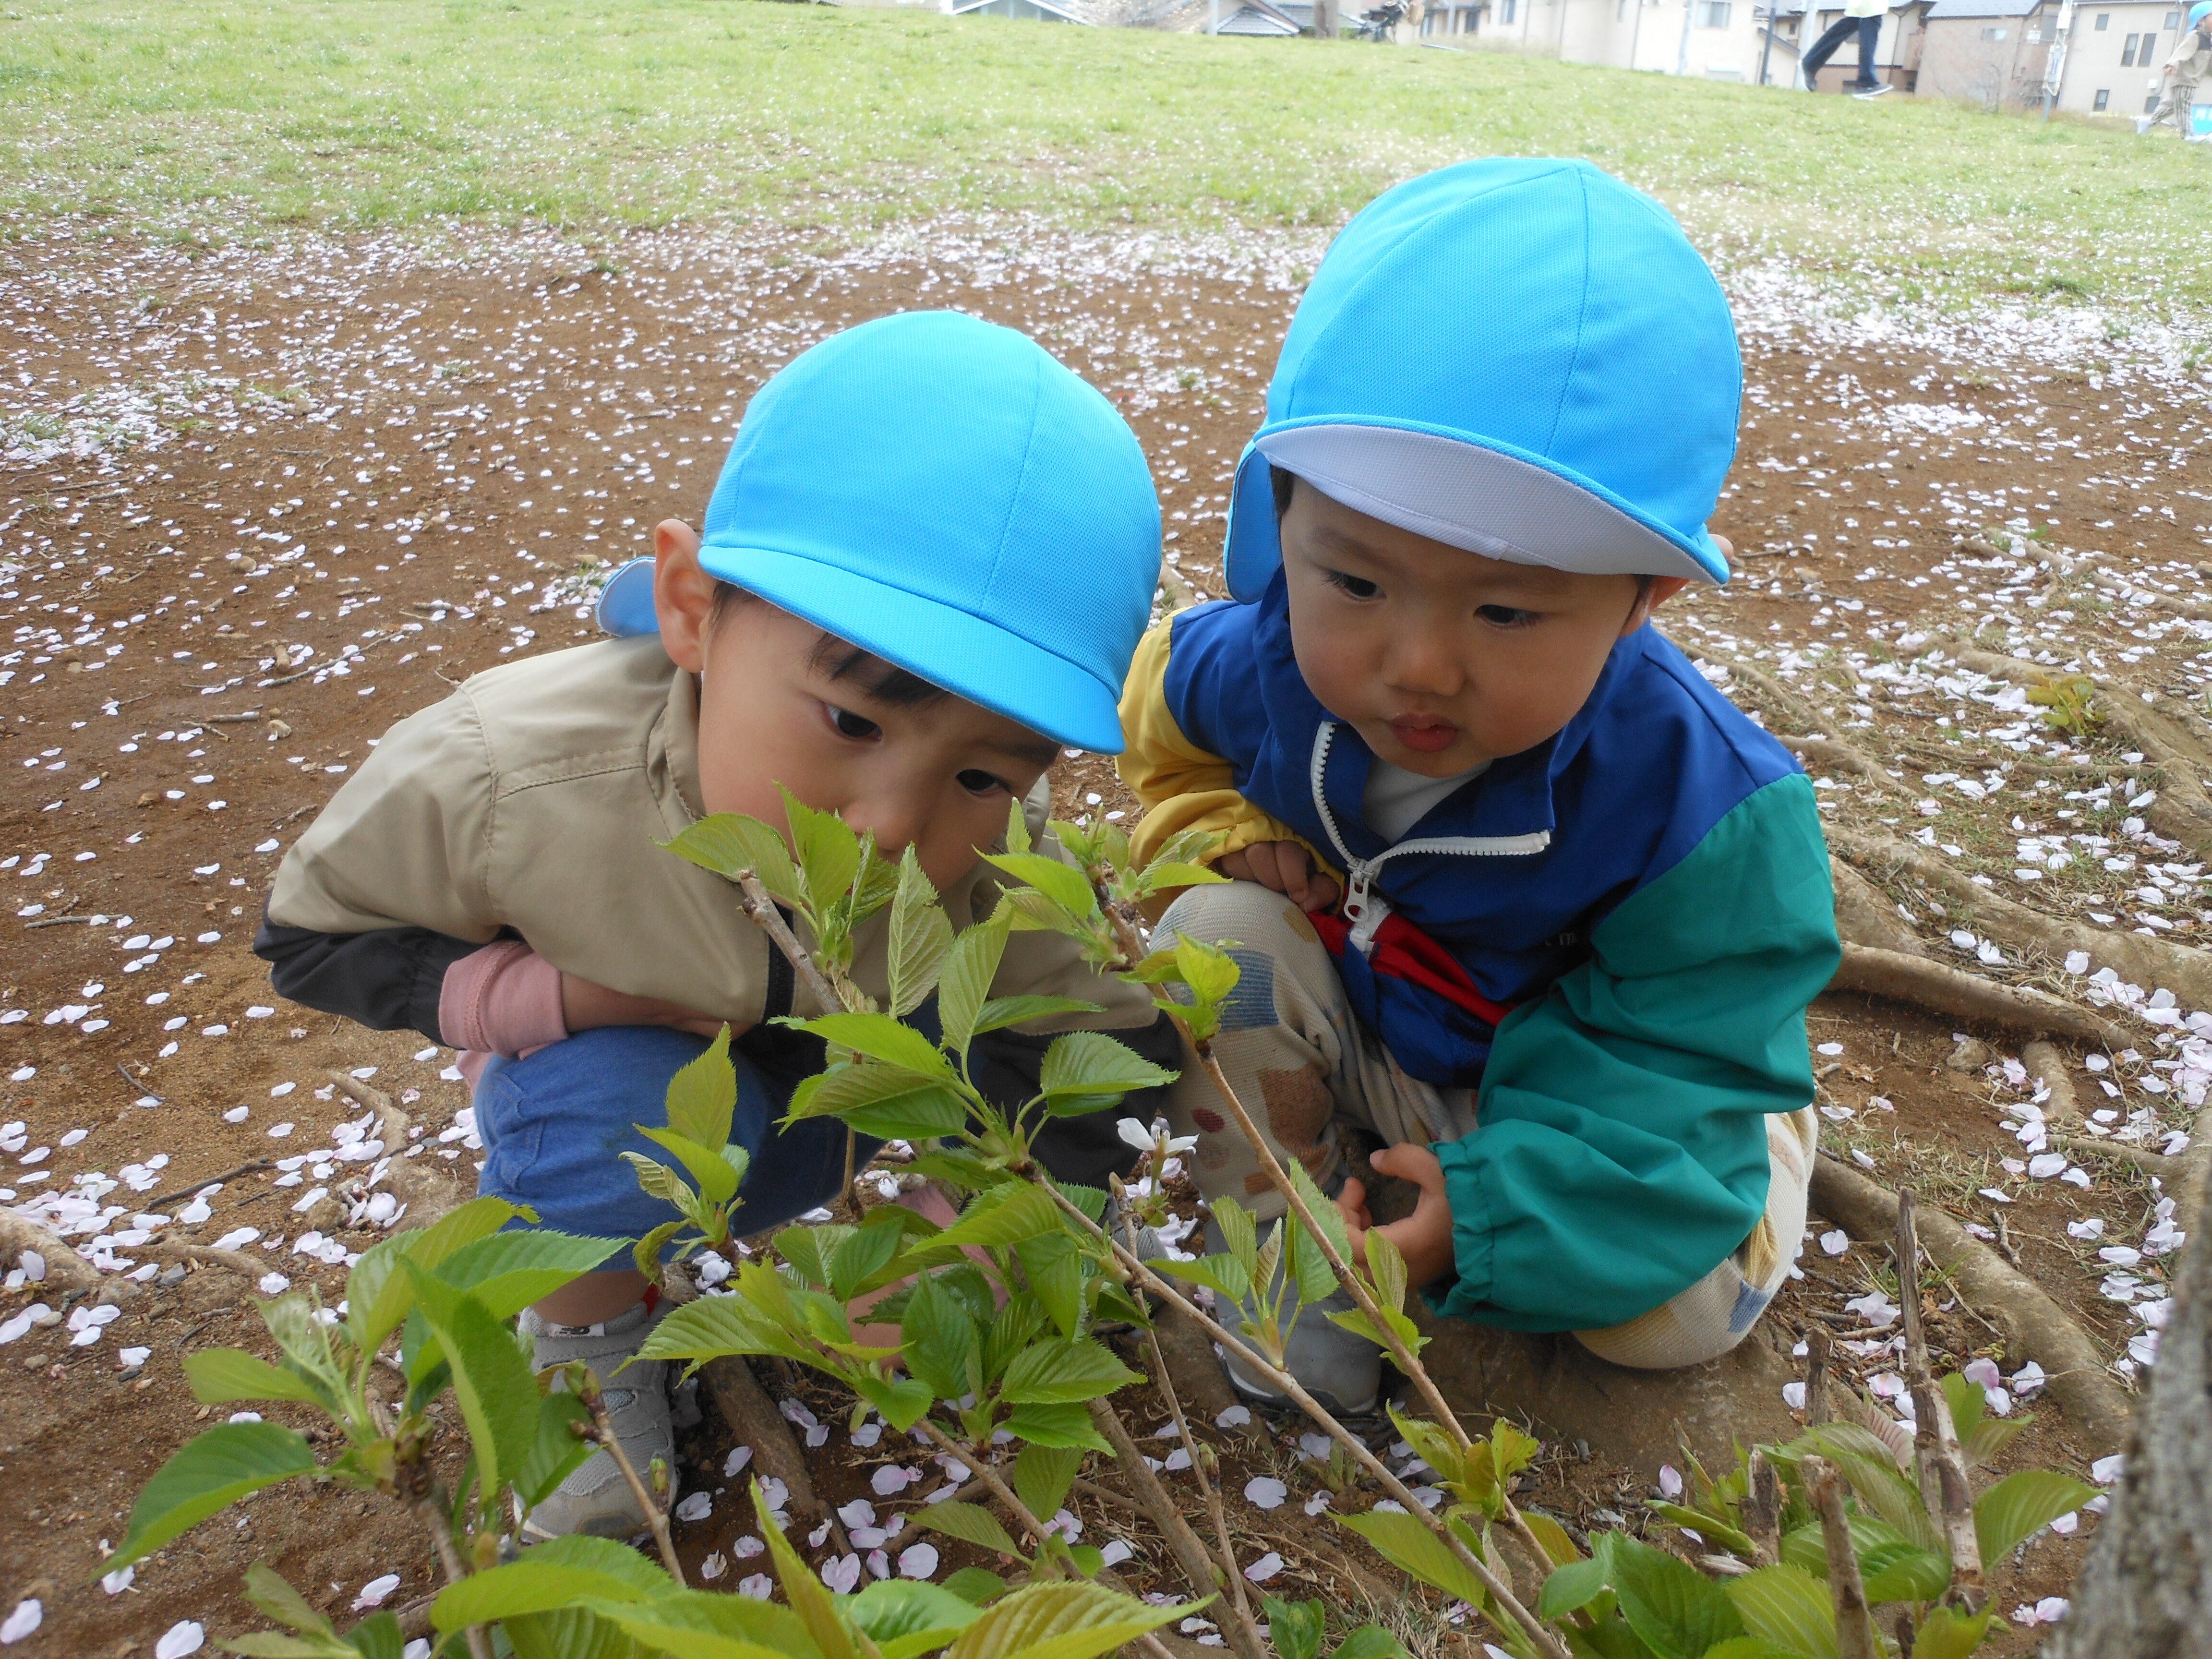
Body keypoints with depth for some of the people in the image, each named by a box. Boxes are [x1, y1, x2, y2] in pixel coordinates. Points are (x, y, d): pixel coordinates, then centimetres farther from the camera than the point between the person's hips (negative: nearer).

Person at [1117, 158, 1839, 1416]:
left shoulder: (1698, 799, -33)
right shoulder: (1246, 662, -23)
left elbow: (1668, 1061, -27)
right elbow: (1165, 718, 4)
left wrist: (1495, 1208, -39)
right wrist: (1223, 831, -15)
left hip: (1570, 1078, -1)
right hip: (1344, 1014, 2)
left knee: (1684, 1305, -20)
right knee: (1219, 936, -25)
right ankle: (1279, 1231, -6)